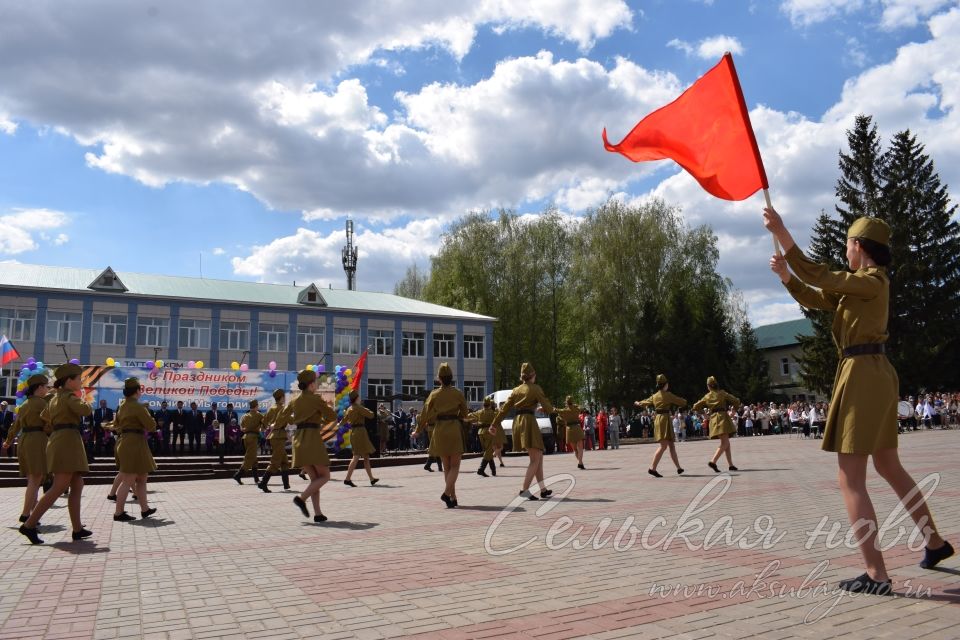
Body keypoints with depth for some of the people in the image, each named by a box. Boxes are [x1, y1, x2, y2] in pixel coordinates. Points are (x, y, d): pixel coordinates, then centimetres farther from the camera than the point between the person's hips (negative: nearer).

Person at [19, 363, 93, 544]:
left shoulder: (54, 399, 21)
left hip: (57, 440, 10)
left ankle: (77, 529, 6)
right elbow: (85, 411, -22)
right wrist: (86, 405, -2)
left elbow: (44, 416, 36)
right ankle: (29, 525, -12)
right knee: (59, 488, -11)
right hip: (68, 440, -10)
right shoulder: (69, 396, -7)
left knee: (77, 486, 7)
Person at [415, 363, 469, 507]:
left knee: (446, 466, 12)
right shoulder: (458, 393, -2)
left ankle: (453, 497, 12)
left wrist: (418, 430, 17)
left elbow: (425, 415, 5)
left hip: (439, 431, 2)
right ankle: (447, 492, -17)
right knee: (454, 466, 4)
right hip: (454, 430, -2)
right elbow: (464, 414, 6)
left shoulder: (434, 395, 1)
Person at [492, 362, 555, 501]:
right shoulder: (535, 388, -3)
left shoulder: (516, 390, 14)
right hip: (529, 422, -7)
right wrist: (552, 409, 17)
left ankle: (543, 489, 17)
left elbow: (504, 409, 12)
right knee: (535, 459, -4)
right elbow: (547, 408, -5)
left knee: (538, 457, 15)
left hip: (517, 423, 7)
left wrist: (494, 424, 16)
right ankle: (525, 489, -14)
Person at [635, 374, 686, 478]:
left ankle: (679, 468, 18)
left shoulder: (654, 396, 11)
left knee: (671, 445, 13)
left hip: (657, 419, 8)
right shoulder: (668, 395, -8)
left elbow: (645, 402, 24)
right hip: (665, 419, -8)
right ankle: (652, 468, -17)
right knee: (663, 446, -11)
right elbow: (682, 402, 0)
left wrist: (638, 403, 45)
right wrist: (684, 403, 24)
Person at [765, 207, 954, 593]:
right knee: (888, 466, 24)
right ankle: (935, 542, 38)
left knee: (851, 479, -8)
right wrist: (785, 274, 2)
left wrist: (780, 233, -20)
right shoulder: (862, 284, 16)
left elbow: (818, 277, -20)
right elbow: (814, 299, 17)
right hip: (876, 375, 10)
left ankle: (876, 575, -6)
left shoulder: (872, 281, -13)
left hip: (862, 375, -10)